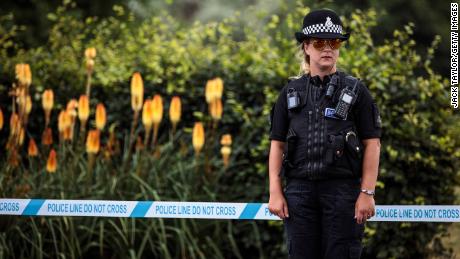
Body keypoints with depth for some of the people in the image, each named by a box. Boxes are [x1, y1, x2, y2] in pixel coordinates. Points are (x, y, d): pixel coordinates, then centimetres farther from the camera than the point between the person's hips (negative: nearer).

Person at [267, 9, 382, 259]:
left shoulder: (355, 90, 5)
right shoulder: (291, 92, 12)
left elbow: (372, 144, 1)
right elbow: (277, 145, 11)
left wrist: (367, 193, -7)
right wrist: (275, 192, 1)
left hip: (343, 189, -2)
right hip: (300, 189, 2)